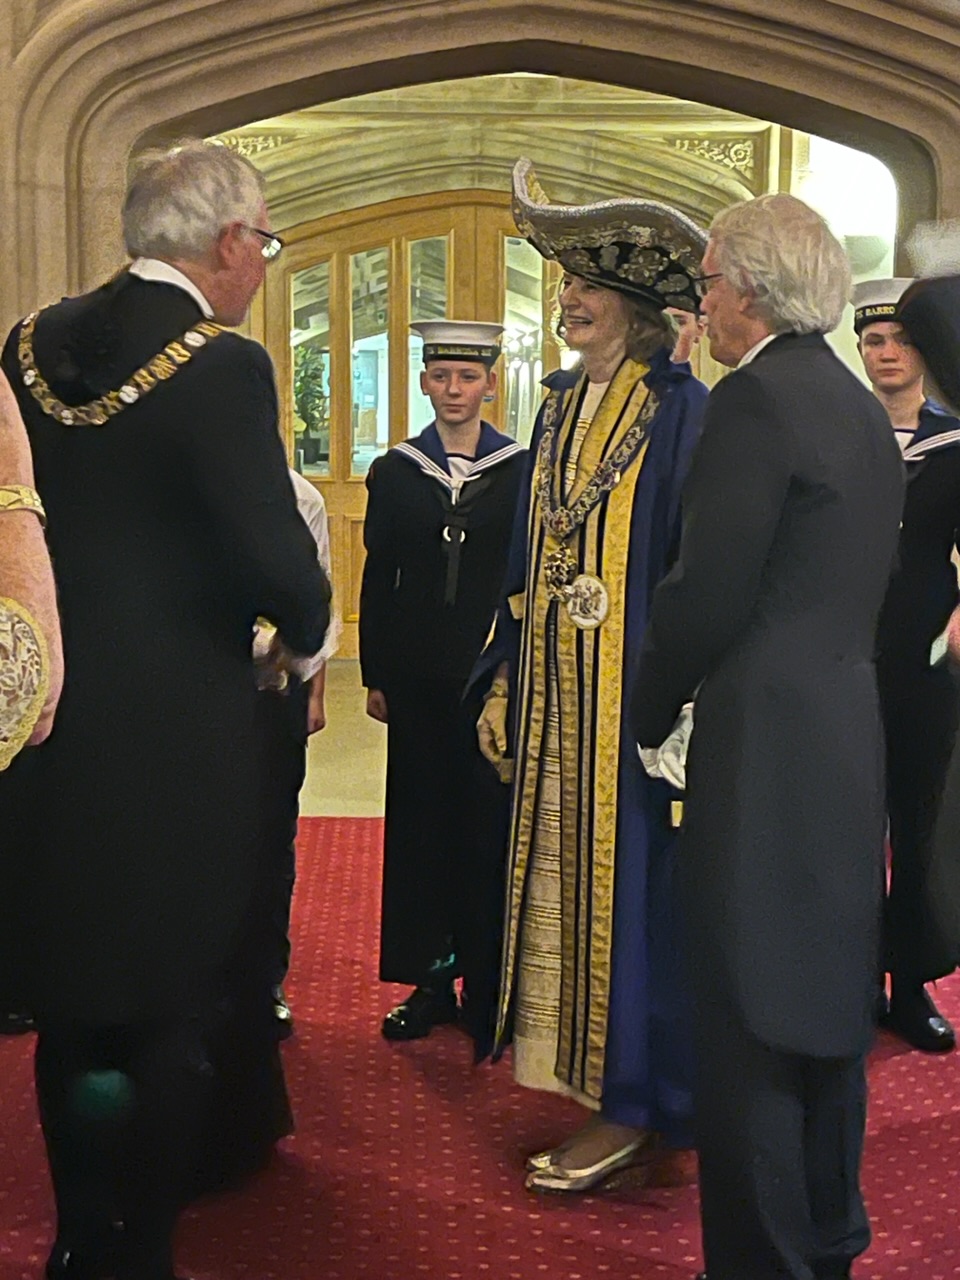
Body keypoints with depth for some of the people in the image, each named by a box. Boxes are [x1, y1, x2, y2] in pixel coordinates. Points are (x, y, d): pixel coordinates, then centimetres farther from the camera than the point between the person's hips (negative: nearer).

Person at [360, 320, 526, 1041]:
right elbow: (378, 582, 8)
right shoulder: (393, 474, 9)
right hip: (418, 680, 2)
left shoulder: (524, 472, 3)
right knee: (420, 824, 5)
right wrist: (375, 677, 4)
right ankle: (430, 980, 15)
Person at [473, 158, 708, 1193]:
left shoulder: (679, 408, -8)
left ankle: (633, 1106, 12)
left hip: (631, 686, -7)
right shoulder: (560, 407, 13)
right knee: (557, 869, 11)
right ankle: (582, 1068, 25)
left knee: (624, 874, -1)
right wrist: (504, 680, 12)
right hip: (552, 689, 7)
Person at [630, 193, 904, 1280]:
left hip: (765, 747, -10)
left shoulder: (756, 398, -13)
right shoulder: (862, 407, 15)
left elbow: (707, 593, -18)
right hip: (849, 735, 10)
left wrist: (648, 714, -2)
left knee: (749, 1026, -1)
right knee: (826, 1006, 19)